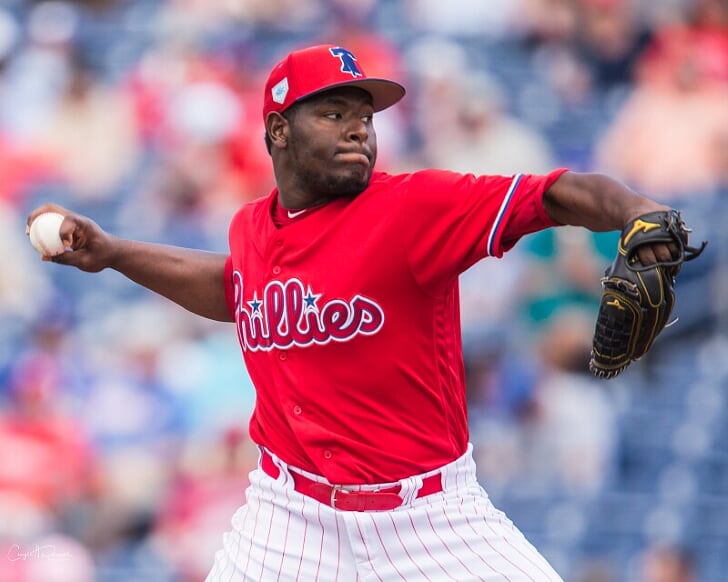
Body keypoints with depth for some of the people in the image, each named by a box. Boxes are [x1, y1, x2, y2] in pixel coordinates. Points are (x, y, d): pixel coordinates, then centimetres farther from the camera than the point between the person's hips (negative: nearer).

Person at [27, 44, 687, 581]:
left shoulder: (416, 206, -12)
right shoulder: (251, 227, 5)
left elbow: (556, 194, -26)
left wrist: (631, 210, -46)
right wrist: (111, 253, 27)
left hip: (432, 514, -3)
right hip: (292, 514, 3)